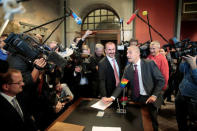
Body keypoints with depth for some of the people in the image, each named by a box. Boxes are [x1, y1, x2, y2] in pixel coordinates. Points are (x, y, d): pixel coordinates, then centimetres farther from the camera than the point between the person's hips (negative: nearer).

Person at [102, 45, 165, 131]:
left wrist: (154, 95, -16)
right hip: (136, 98, 3)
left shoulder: (150, 63, -10)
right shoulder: (127, 69, 0)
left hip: (150, 98, -2)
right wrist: (112, 97, -20)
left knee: (152, 123, 10)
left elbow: (161, 80, -8)